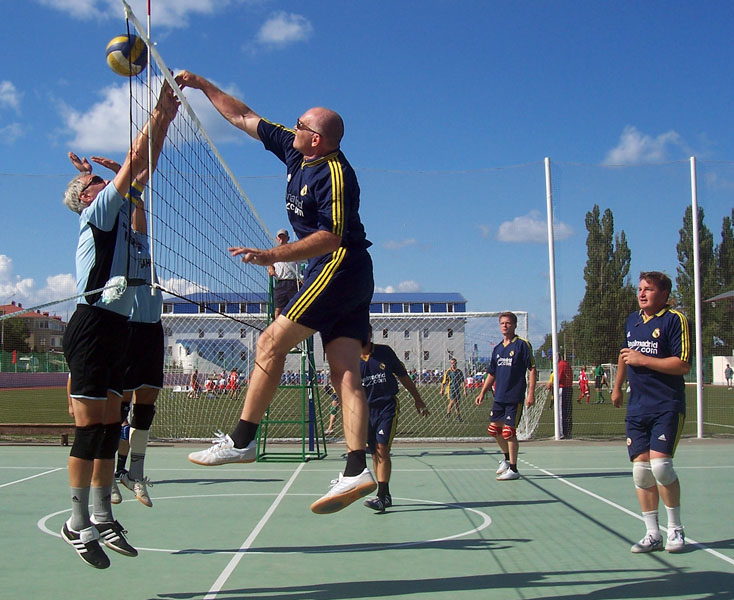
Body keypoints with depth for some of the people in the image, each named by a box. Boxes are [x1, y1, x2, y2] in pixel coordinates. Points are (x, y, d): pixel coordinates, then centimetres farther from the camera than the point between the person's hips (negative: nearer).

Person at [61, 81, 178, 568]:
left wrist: (166, 121, 18)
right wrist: (159, 115, -2)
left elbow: (145, 169, 21)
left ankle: (102, 517, 14)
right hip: (93, 324, -9)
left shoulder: (119, 213, 20)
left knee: (111, 427, 9)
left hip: (117, 325, 9)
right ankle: (78, 523, -1)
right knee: (91, 427, -8)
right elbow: (135, 161, -7)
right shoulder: (96, 213, -2)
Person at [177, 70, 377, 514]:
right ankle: (358, 469, -9)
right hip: (348, 279, 9)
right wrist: (201, 85, 23)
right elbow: (243, 118, 21)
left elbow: (331, 237, -20)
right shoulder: (294, 150, 13)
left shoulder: (335, 174, -13)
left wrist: (273, 256, -24)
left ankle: (241, 440, -4)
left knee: (272, 343, -8)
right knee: (346, 375, -2)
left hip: (340, 268, -9)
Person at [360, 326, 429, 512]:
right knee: (375, 454, 8)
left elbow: (403, 376, 10)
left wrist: (418, 399, 14)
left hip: (388, 407, -2)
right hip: (367, 409, 2)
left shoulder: (385, 351, 0)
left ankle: (381, 497, -19)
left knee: (382, 449, -15)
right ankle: (385, 496, 21)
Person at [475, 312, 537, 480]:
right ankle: (507, 458, 33)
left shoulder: (522, 345, -6)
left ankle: (513, 469, 5)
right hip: (499, 396, 7)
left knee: (509, 432, -6)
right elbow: (492, 374, 20)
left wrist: (531, 393, -15)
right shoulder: (497, 348, 13)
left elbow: (532, 370, -8)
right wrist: (482, 393, 16)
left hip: (515, 397, -7)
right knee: (494, 429, 11)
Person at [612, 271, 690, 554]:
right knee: (641, 469, 1)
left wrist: (642, 360, -15)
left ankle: (675, 528, 3)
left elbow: (683, 364, -15)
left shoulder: (675, 320, -7)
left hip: (667, 406, -6)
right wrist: (617, 387, 36)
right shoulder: (632, 321, 14)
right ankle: (653, 534, 11)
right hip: (637, 408, 6)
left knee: (660, 463, -17)